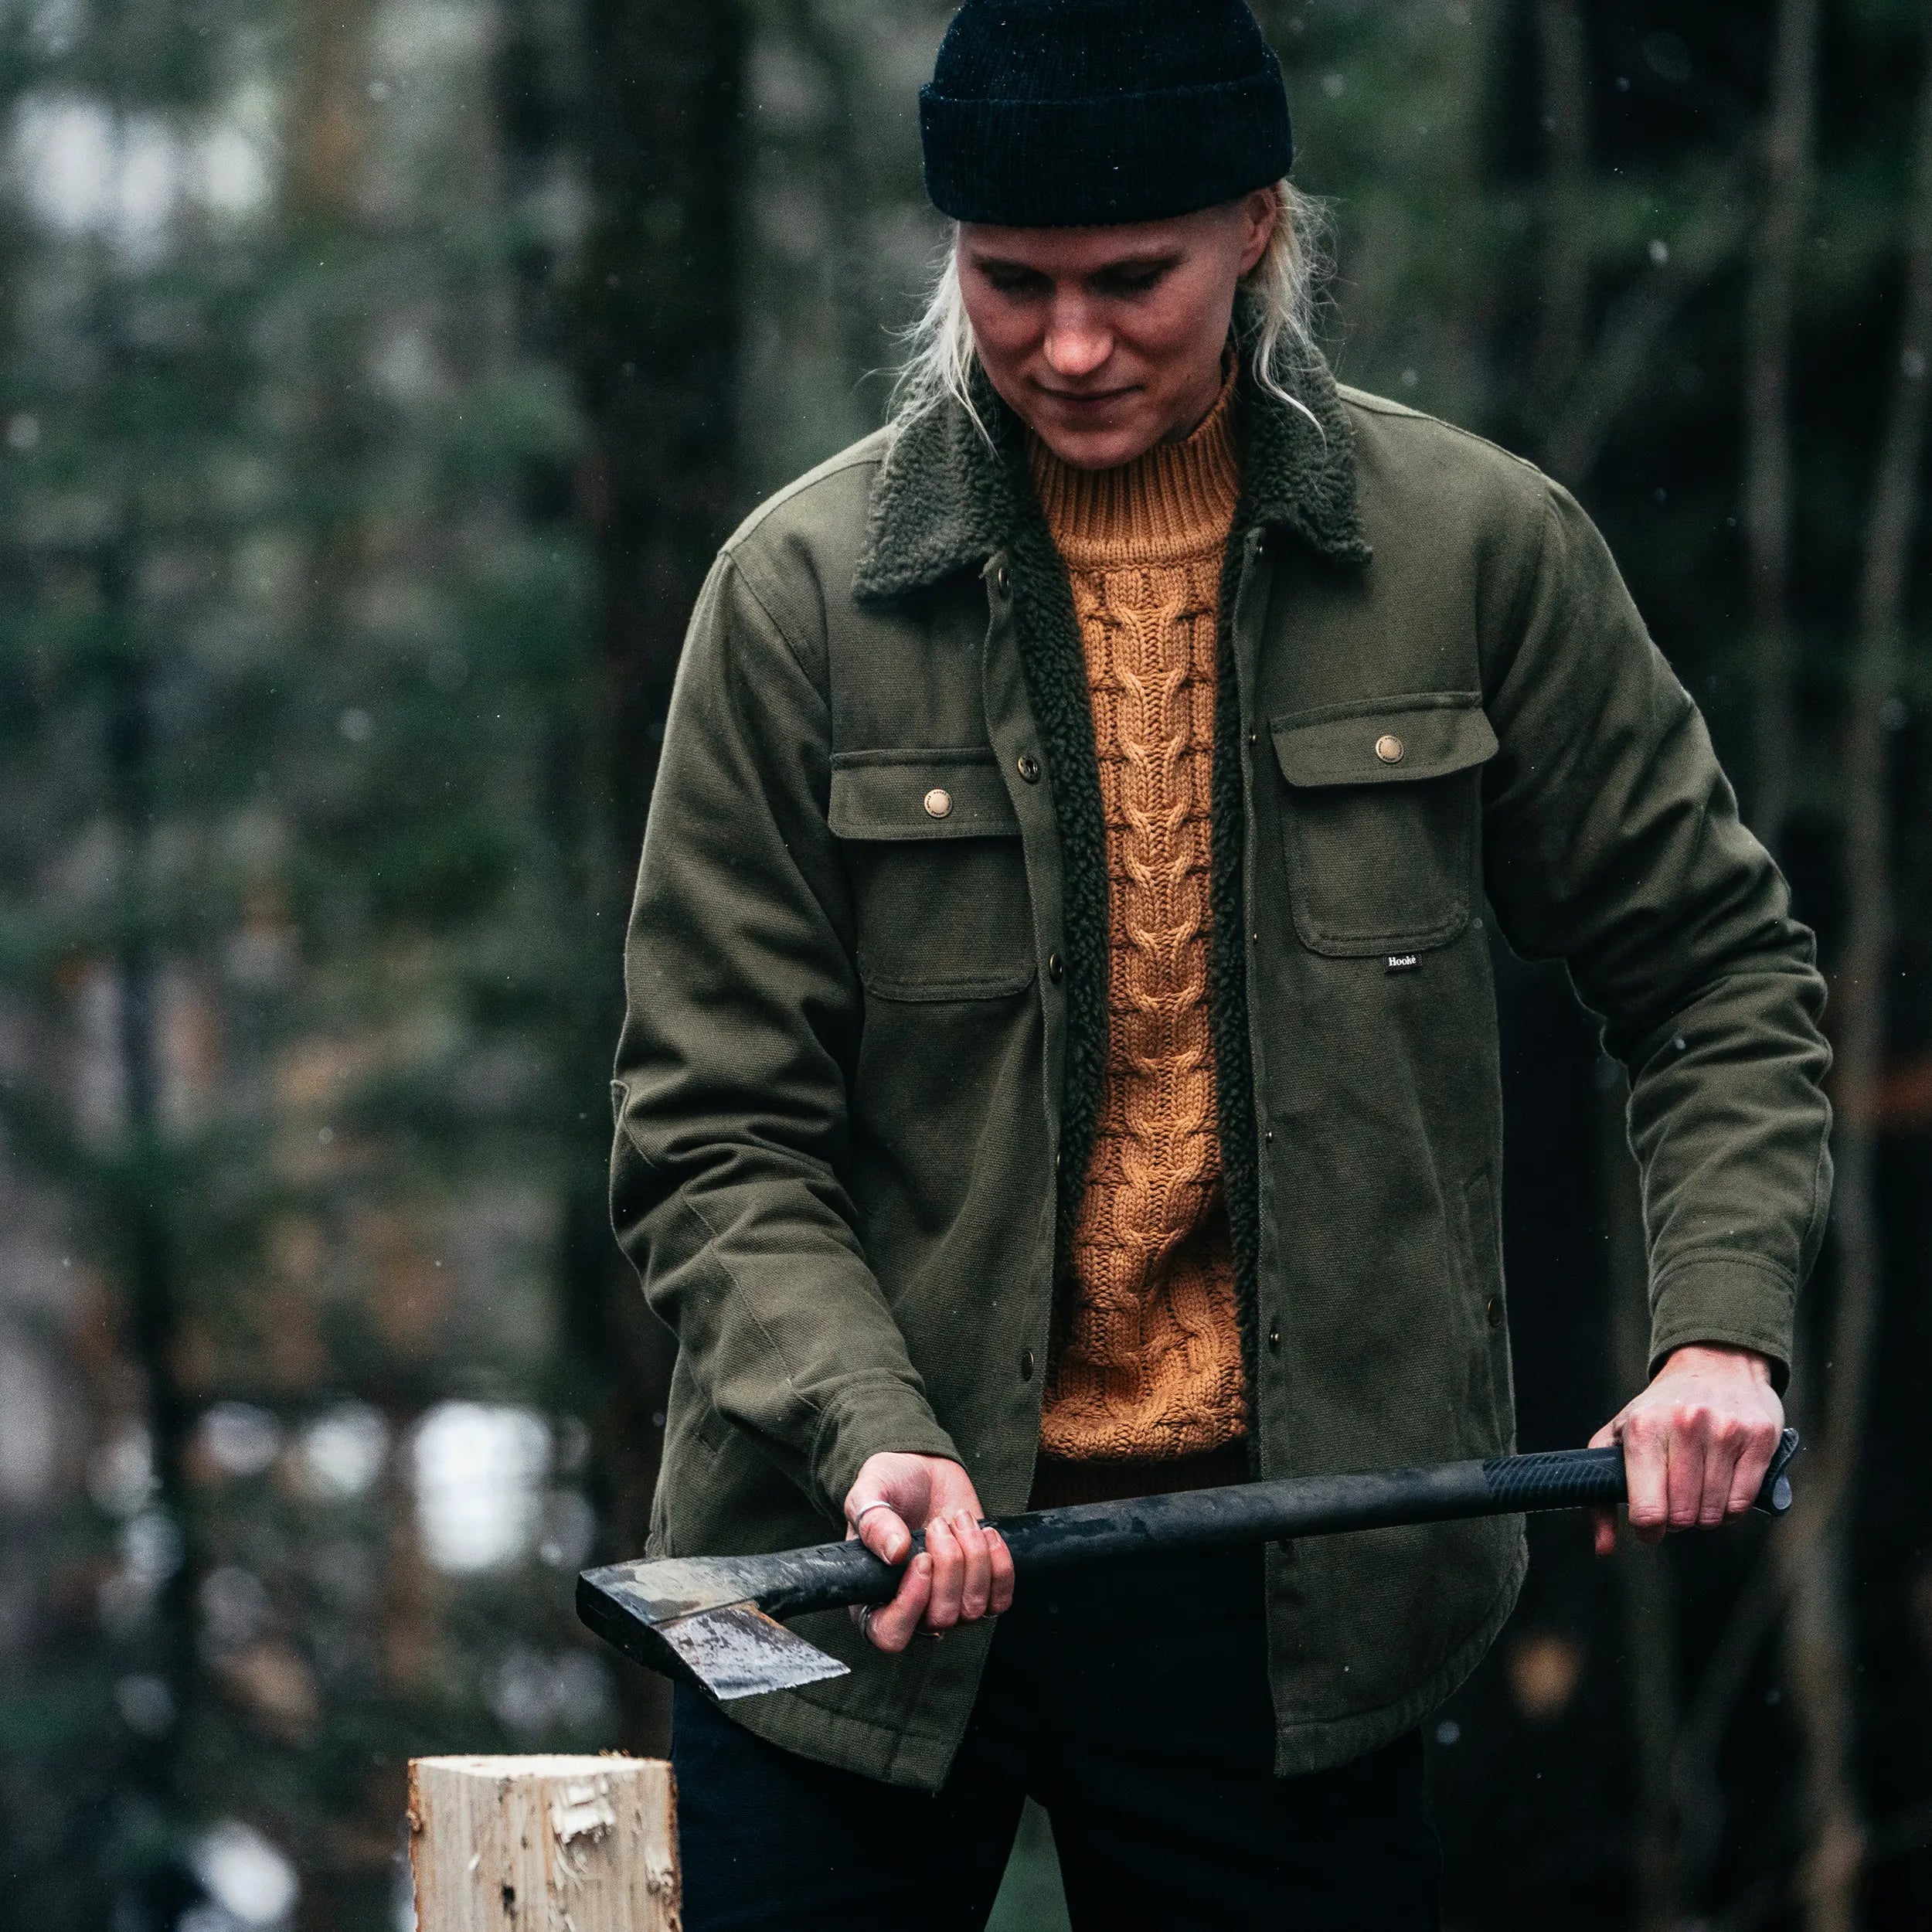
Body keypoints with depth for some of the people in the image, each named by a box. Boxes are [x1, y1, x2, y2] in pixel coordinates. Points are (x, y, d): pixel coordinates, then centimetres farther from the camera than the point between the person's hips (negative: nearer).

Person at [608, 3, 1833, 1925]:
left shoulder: (1479, 551, 0)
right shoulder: (805, 584, -3)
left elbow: (1712, 969, 10)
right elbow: (710, 1133, -4)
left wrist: (1720, 1323, -6)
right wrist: (870, 1430, -20)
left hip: (1285, 1592, 1)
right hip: (869, 1565, 0)